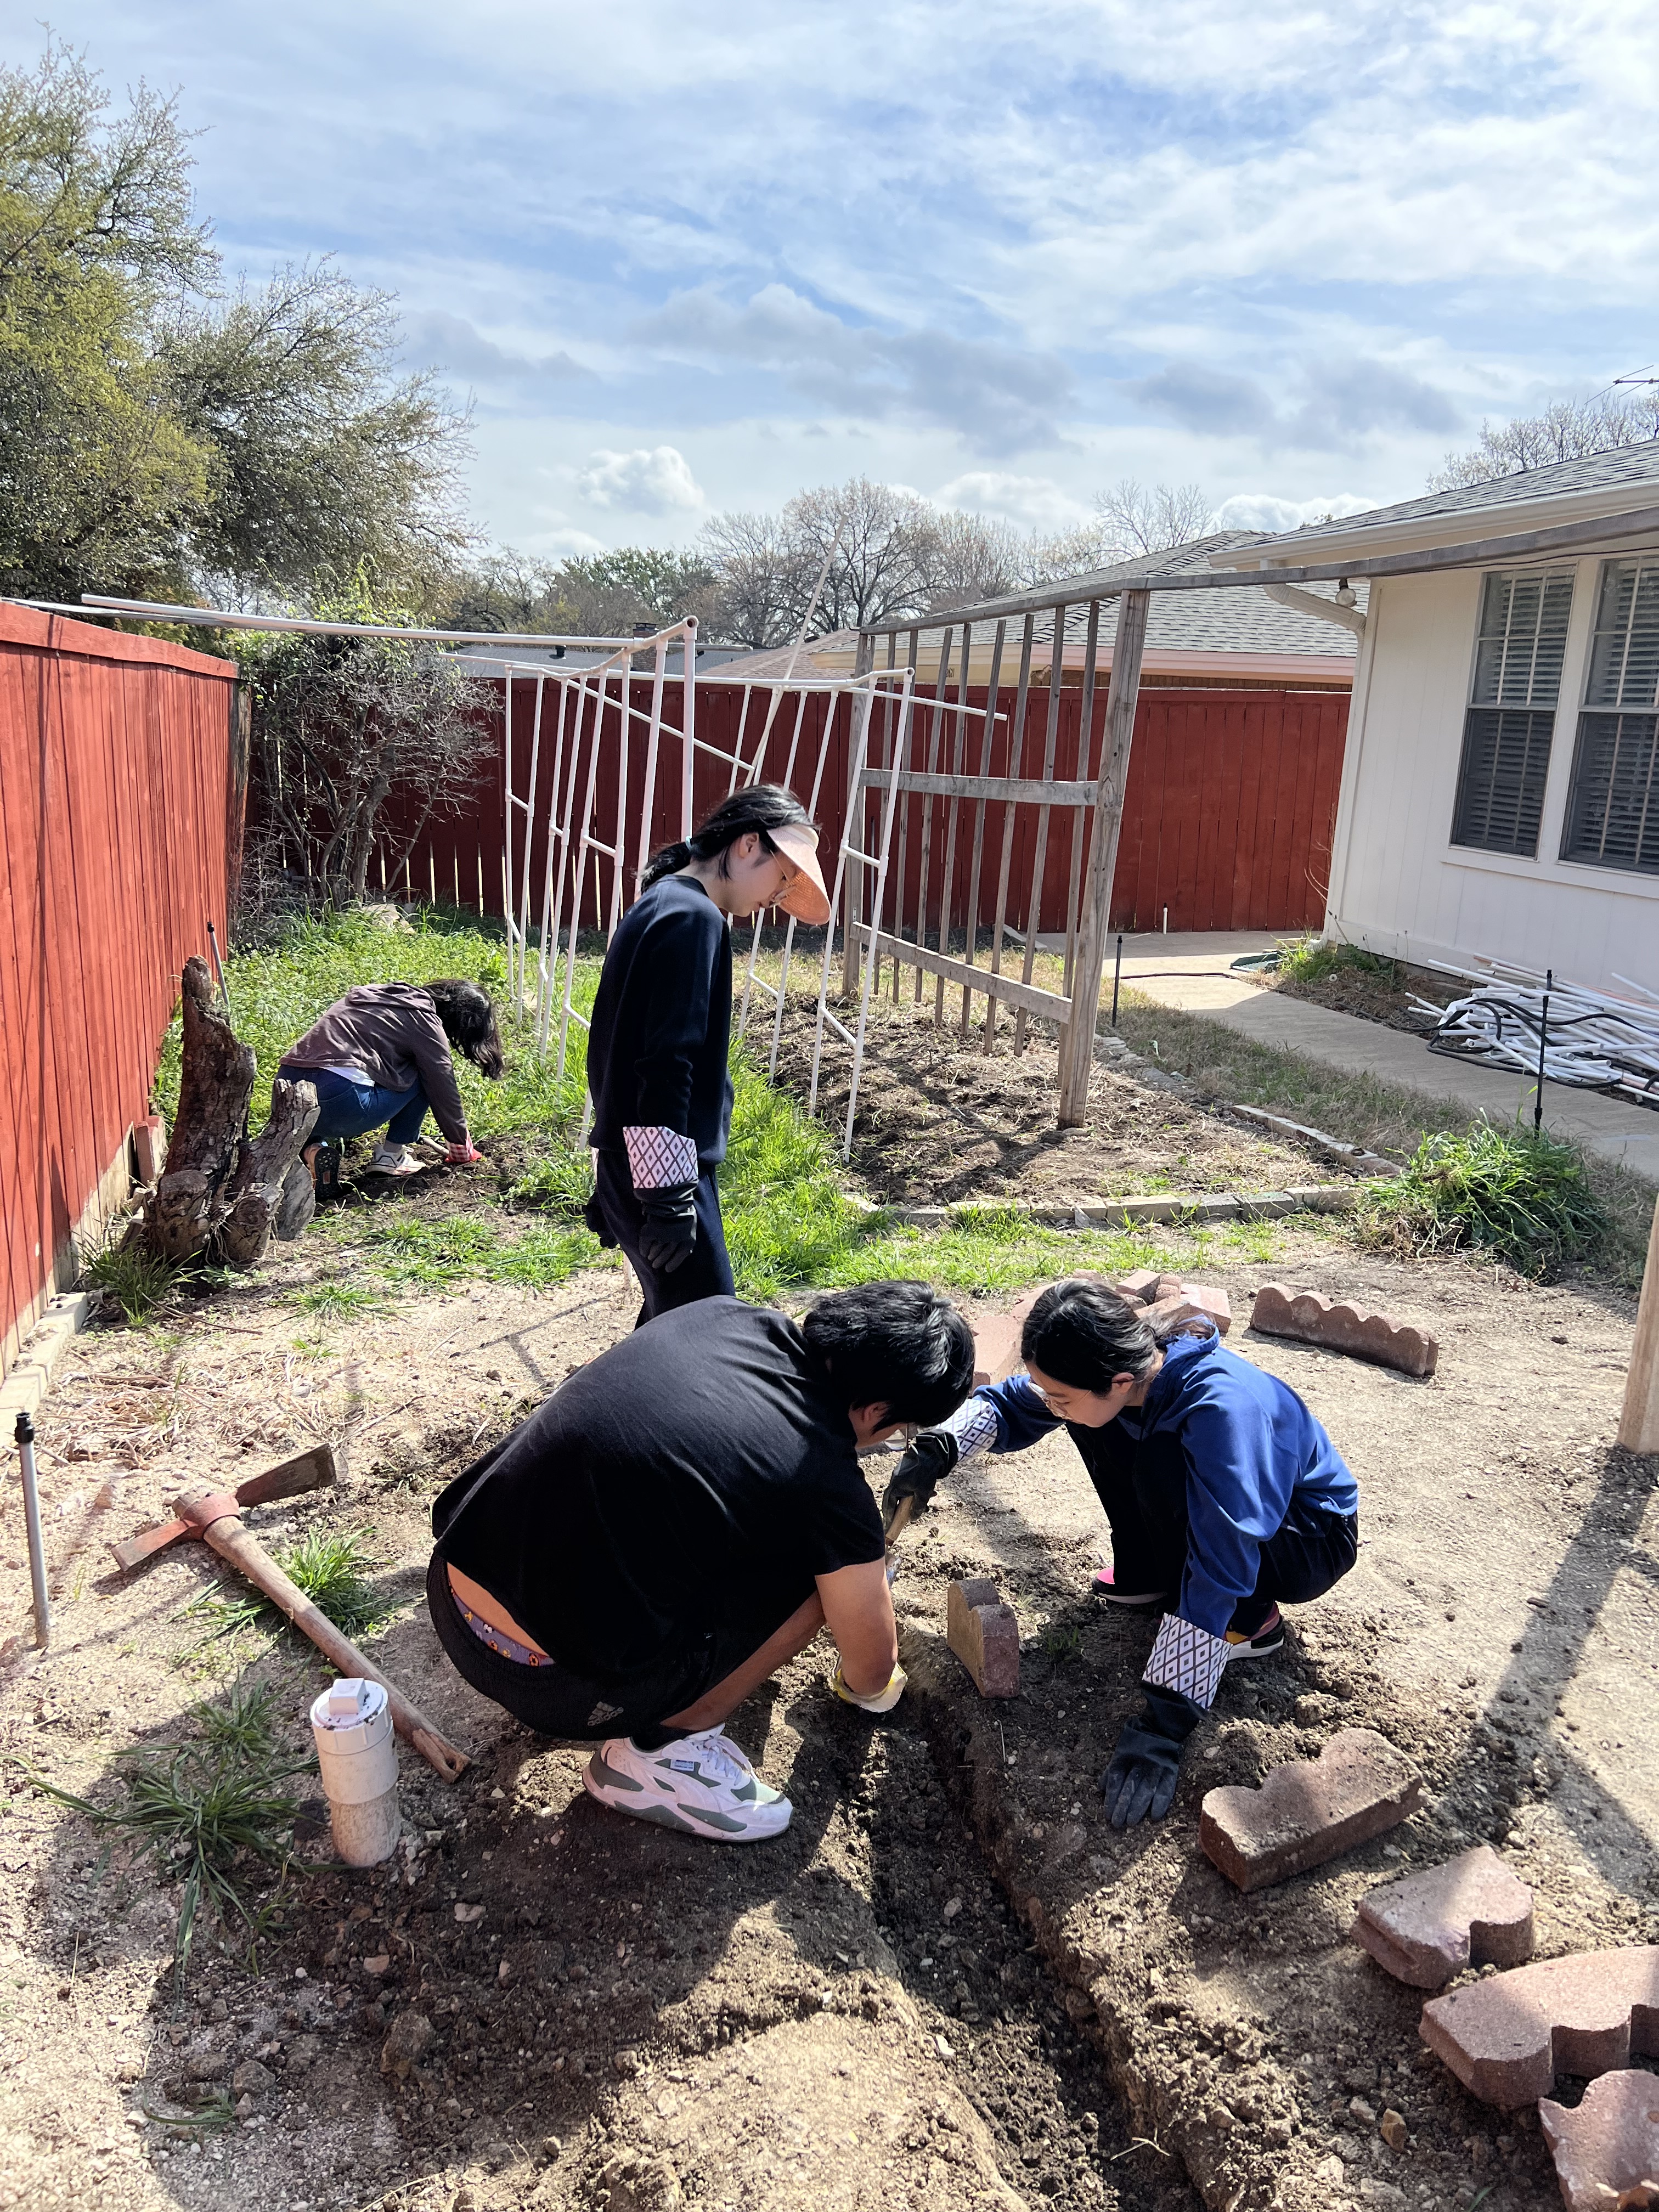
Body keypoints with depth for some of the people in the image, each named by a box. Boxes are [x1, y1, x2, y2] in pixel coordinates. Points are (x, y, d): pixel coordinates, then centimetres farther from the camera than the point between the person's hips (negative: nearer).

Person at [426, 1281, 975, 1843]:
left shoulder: (721, 1313, 3)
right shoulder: (828, 1486, -13)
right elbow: (872, 1670, 3)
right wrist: (860, 1686, 29)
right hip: (550, 1681, -7)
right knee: (823, 1567, 1)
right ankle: (658, 1749, 8)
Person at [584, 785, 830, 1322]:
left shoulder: (660, 905, 17)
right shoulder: (694, 919, -14)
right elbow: (668, 1067, -22)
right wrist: (669, 1197, -22)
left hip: (627, 1162, 10)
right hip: (659, 1172, -10)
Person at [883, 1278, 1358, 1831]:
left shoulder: (1222, 1411, -40)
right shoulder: (1111, 1370, -19)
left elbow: (1215, 1582, -41)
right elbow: (1008, 1405, -4)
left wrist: (1161, 1729, -41)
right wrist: (937, 1448, -24)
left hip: (1313, 1540, -6)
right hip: (1213, 1502, 7)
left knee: (1160, 1467, -34)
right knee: (1087, 1415, -9)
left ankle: (1250, 1620, -9)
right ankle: (1149, 1576, 8)